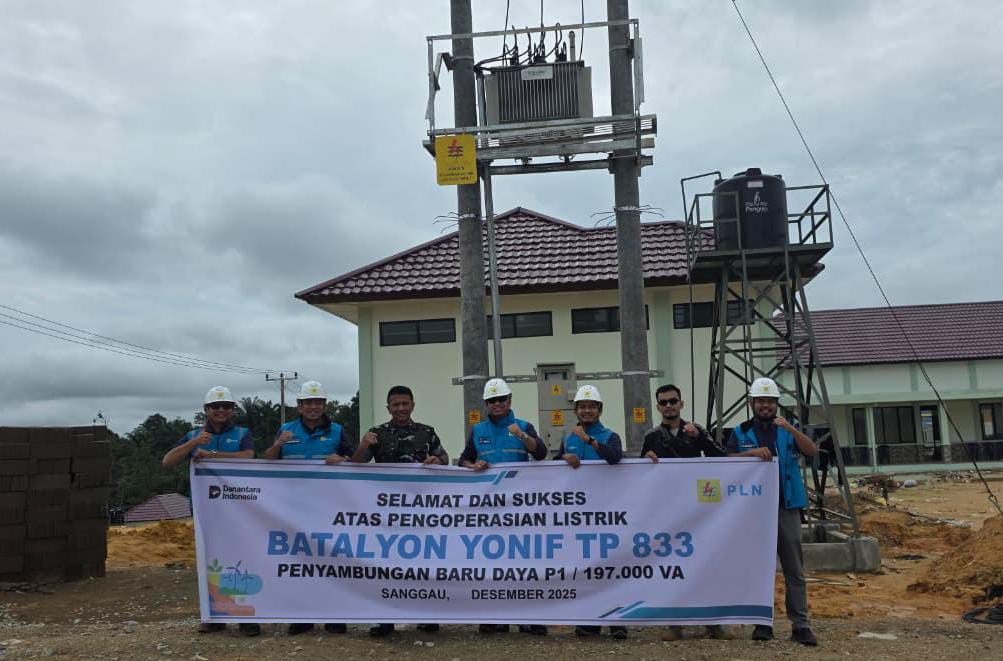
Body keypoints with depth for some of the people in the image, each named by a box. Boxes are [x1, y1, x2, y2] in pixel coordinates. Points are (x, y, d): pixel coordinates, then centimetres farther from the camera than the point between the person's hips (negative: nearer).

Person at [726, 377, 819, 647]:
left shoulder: (788, 431, 11)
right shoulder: (740, 433, 9)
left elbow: (812, 451, -5)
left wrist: (790, 428, -18)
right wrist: (753, 452, -18)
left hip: (787, 507, 1)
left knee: (794, 570, 1)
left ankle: (800, 625, 5)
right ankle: (763, 623, 13)